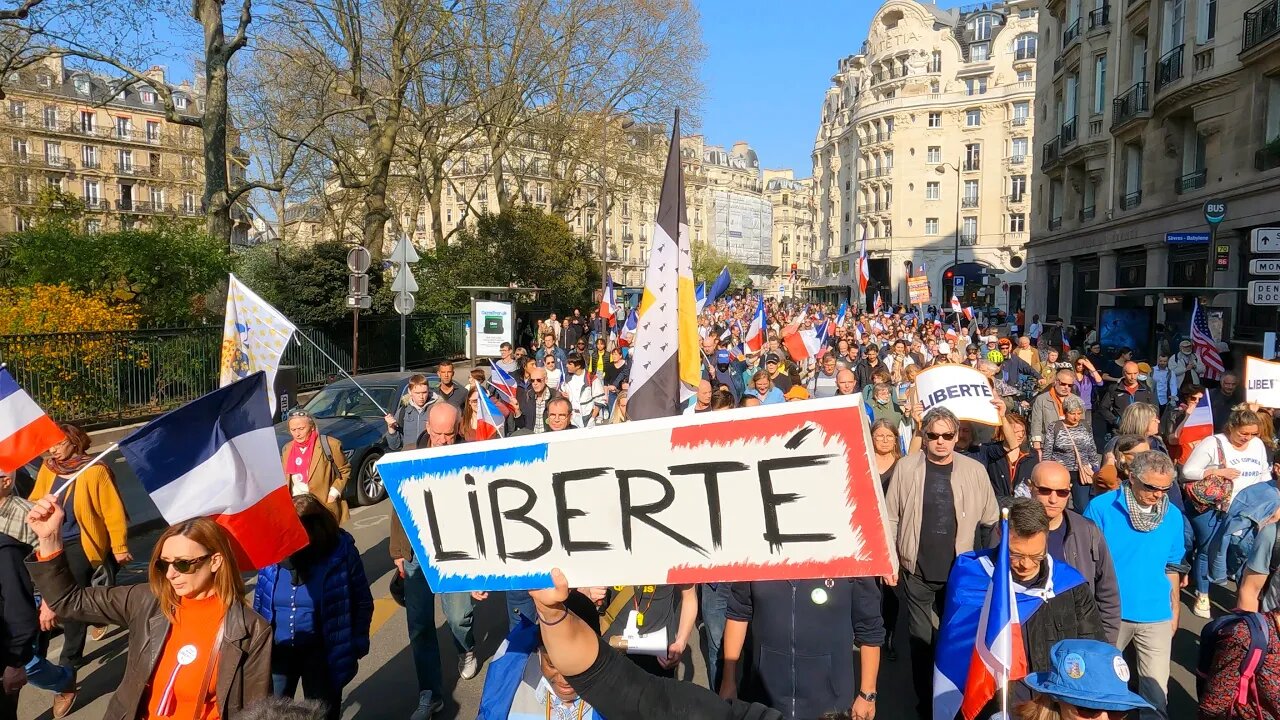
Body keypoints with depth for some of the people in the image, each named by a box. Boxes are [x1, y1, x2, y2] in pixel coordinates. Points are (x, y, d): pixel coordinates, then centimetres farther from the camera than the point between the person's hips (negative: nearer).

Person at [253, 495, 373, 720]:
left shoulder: (340, 551, -16)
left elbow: (362, 602, -6)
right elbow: (259, 603, 6)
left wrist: (357, 645, -8)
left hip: (322, 653, -2)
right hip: (276, 651, 3)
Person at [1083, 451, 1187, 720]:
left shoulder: (1173, 516, 0)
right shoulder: (1101, 508, -13)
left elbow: (1172, 567, 11)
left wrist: (1174, 610, 13)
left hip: (1156, 616, 2)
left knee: (1156, 689, 7)